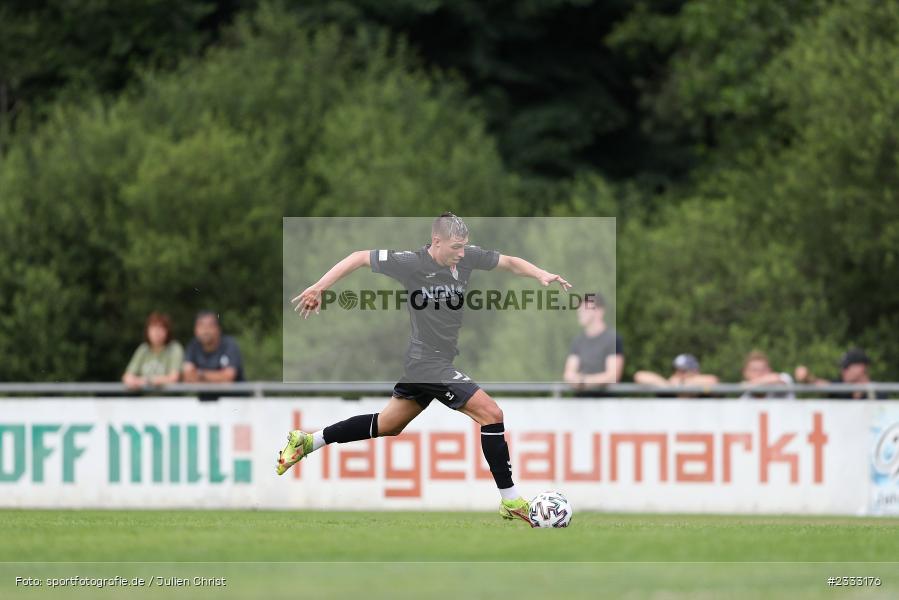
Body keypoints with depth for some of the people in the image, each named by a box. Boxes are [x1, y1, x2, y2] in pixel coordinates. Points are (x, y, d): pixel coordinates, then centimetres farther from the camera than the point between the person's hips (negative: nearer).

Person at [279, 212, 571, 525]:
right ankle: (510, 501, -5)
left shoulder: (467, 257, -3)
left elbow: (510, 262, 6)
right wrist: (319, 287, -9)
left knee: (387, 425, 22)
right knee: (491, 414, -13)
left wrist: (541, 274, -12)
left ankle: (307, 441, 34)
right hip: (430, 363, -8)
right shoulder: (412, 263, -19)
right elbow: (360, 258, -9)